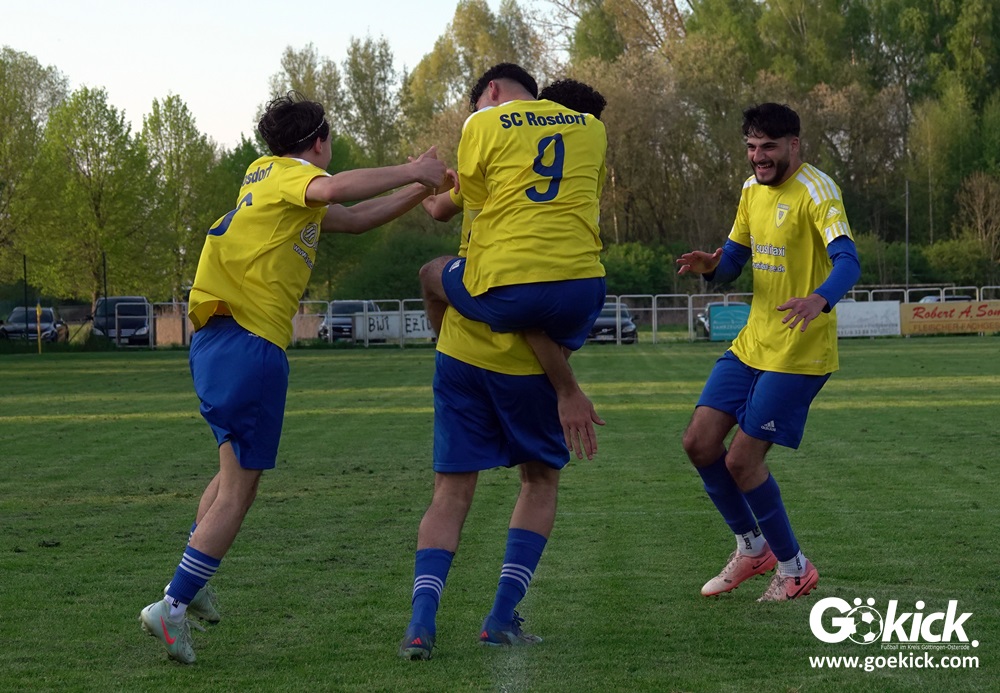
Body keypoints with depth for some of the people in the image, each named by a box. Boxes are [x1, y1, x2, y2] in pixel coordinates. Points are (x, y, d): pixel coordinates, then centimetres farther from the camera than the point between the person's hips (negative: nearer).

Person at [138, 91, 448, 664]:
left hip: (217, 341, 9)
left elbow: (354, 219, 29)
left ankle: (192, 585, 26)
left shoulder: (270, 178, 25)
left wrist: (419, 188, 22)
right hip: (252, 342, -9)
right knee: (239, 487, -4)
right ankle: (174, 604, -8)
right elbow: (334, 190, -27)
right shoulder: (288, 173, -2)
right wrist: (408, 171, -17)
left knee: (235, 469, 23)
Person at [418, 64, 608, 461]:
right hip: (582, 286, 3)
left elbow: (475, 204, 14)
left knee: (433, 275, 25)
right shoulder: (592, 129, 16)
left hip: (508, 288, -2)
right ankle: (566, 392, 5)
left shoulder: (482, 123, 5)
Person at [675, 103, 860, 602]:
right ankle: (752, 546, 24)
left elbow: (848, 260, -29)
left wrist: (819, 299, -50)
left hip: (798, 354, -8)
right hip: (751, 345, 8)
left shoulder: (815, 190, -15)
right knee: (699, 443, 3)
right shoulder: (752, 189, 10)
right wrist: (710, 266, -8)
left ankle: (794, 570, 11)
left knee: (741, 462, -8)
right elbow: (733, 261, 17)